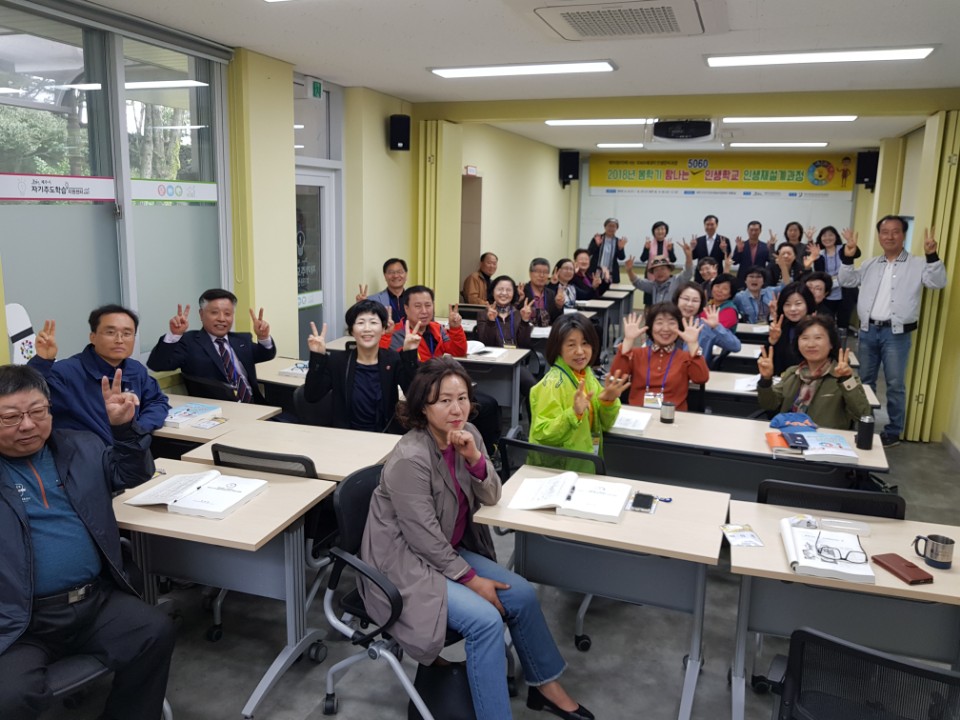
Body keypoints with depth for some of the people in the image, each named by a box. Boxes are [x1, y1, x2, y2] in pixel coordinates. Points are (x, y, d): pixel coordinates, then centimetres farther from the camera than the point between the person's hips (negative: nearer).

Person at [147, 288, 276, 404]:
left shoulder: (242, 340, 22)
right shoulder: (189, 342, 5)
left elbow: (267, 355, 14)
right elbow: (156, 365, -4)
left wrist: (263, 337, -6)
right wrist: (173, 335, -18)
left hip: (252, 406, 6)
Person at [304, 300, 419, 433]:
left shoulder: (394, 360, 2)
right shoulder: (337, 361, 3)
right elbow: (311, 397, -8)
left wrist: (409, 354, -21)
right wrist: (317, 357, -17)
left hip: (385, 436, 0)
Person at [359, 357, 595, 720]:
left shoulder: (466, 433, -4)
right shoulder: (410, 459, -27)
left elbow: (490, 498, -2)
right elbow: (423, 538, -23)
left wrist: (474, 457, -21)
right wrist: (470, 578, -15)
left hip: (450, 551, 8)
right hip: (406, 564, -8)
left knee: (522, 595, 1)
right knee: (486, 620, -22)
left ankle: (544, 686, 22)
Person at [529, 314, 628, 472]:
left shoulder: (587, 374, 3)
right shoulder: (553, 383, -17)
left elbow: (603, 425, 9)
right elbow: (542, 435, -20)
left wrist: (609, 402, -9)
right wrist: (574, 414, -30)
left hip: (585, 464, 5)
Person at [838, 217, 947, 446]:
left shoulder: (917, 264, -1)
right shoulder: (871, 264, 12)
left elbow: (938, 282, -12)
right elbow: (847, 281, 11)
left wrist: (932, 256, -25)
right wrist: (848, 257, -3)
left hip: (896, 333, -4)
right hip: (868, 330, 4)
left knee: (895, 385, 1)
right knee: (865, 380, 14)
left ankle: (893, 432, 11)